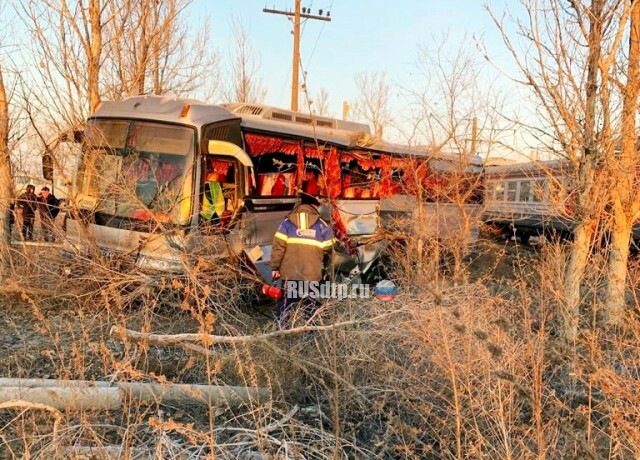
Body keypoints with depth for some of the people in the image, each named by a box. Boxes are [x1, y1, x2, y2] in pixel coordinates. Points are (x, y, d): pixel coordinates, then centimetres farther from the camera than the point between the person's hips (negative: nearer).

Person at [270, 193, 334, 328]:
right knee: (310, 305, 12)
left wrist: (275, 266, -1)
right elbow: (327, 248, 0)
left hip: (290, 272, 0)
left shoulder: (287, 222, 0)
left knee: (285, 303, 12)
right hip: (312, 273, 0)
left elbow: (278, 245, -7)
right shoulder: (322, 225, 2)